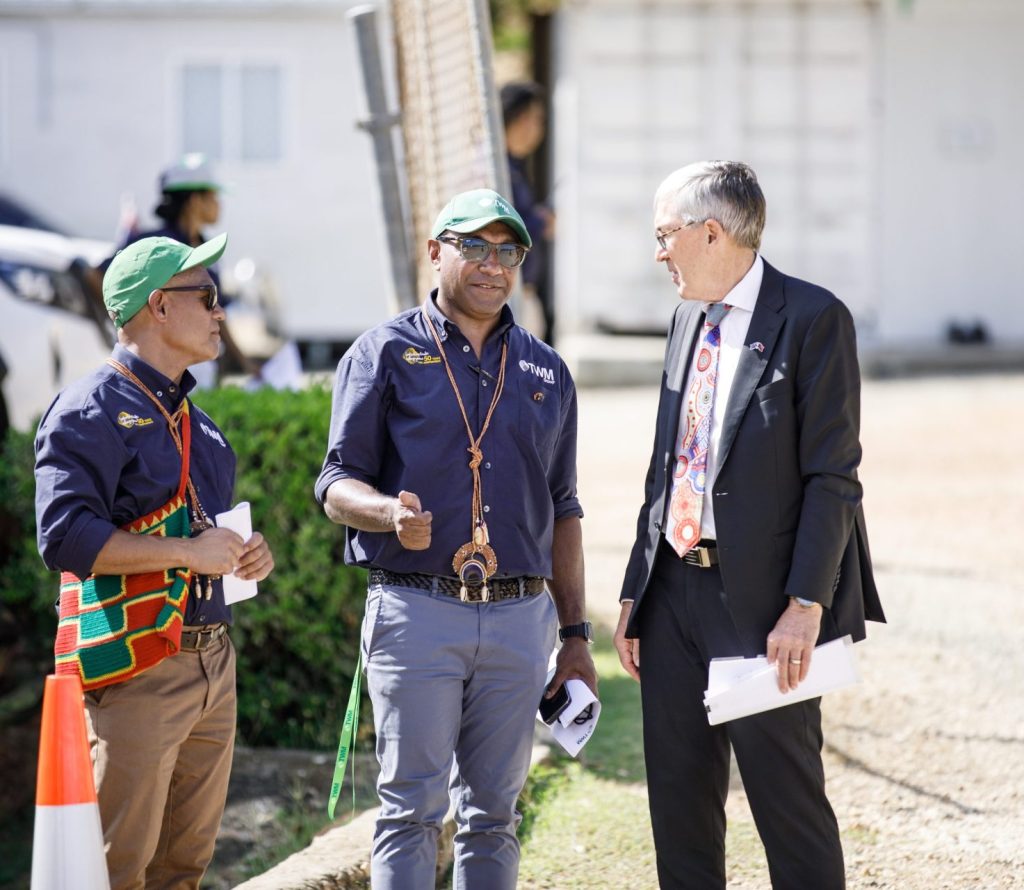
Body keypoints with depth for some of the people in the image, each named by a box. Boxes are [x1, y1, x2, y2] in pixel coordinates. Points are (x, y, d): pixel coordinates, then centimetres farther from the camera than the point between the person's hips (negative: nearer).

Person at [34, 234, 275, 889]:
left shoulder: (193, 419, 21)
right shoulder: (92, 412, -8)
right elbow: (64, 535, -20)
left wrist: (249, 554, 10)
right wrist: (188, 551, -20)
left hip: (213, 662, 9)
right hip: (137, 671, -9)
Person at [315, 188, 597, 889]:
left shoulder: (546, 371, 16)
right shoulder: (387, 353, 4)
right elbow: (338, 484, -1)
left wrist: (576, 635, 13)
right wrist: (392, 513, -24)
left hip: (520, 617, 4)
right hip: (416, 612, -4)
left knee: (494, 815, 7)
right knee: (412, 810, -6)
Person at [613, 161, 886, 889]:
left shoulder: (812, 319, -9)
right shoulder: (689, 318, 15)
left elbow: (833, 476, -13)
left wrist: (806, 607, -19)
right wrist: (638, 589, 13)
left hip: (762, 603, -7)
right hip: (675, 593, 7)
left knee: (790, 807, -2)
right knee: (680, 806, 11)